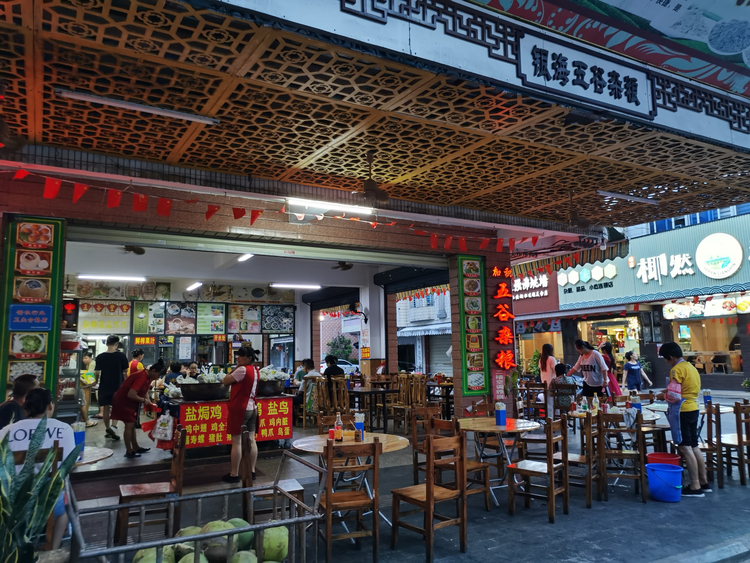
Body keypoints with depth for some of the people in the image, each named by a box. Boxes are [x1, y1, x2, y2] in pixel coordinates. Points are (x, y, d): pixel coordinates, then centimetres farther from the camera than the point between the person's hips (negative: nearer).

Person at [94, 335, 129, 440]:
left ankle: (107, 430, 15)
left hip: (104, 386, 1)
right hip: (118, 386, -1)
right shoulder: (121, 356, -9)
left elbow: (97, 372, -4)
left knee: (106, 408, 11)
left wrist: (96, 380, 15)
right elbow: (125, 370, -1)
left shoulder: (100, 357, -6)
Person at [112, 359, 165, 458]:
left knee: (132, 425, 14)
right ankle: (129, 452, -1)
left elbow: (145, 391, 9)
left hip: (130, 402, 10)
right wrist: (144, 400, -22)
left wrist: (149, 402, -5)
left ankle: (135, 448, 23)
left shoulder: (148, 377, 2)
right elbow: (131, 394, -34)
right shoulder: (141, 377, -29)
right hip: (123, 401, -10)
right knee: (129, 425, -8)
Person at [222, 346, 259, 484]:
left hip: (239, 408, -8)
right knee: (251, 440, 10)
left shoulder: (242, 370, -15)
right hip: (252, 408, 8)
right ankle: (252, 471, 15)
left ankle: (234, 474, 3)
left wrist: (235, 368, -4)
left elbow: (225, 381, -10)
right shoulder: (255, 370, 10)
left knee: (236, 441, -2)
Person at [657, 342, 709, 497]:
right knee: (694, 446, 16)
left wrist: (662, 396, 2)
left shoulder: (677, 369, -15)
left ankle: (695, 487, -4)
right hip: (693, 409, 9)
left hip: (682, 411, -9)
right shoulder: (691, 367, 14)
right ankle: (704, 482, 22)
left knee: (685, 448, -5)